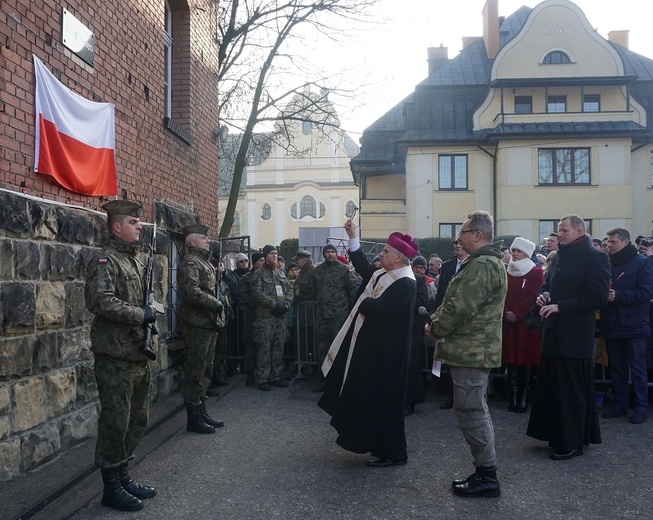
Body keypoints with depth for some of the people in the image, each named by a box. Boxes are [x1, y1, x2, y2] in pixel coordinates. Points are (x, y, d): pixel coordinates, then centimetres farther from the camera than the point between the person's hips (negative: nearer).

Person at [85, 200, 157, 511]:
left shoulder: (134, 262, 17)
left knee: (137, 420, 17)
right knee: (115, 423, 1)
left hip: (138, 356, 9)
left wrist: (149, 313, 8)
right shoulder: (105, 261, -12)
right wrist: (140, 314, -18)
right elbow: (100, 301, -26)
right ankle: (111, 488, 15)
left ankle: (122, 476, 31)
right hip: (115, 358, -9)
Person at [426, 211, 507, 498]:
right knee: (476, 410, 17)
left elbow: (459, 307, -24)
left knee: (471, 411, -3)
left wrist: (435, 328, -9)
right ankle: (485, 472, 27)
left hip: (470, 351, -11)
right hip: (476, 348, 11)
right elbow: (456, 300, 20)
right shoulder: (489, 261, 17)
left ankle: (487, 476, 6)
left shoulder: (481, 265, -19)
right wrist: (438, 321, 8)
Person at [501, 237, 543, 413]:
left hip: (525, 322, -4)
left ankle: (524, 397, 7)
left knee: (525, 360, -1)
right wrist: (506, 312, -8)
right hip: (508, 321, 4)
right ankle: (514, 396, 11)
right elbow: (502, 294, 8)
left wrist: (516, 313, -15)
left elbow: (531, 297, -9)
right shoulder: (507, 272, 12)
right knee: (510, 359, 4)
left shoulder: (536, 273, -1)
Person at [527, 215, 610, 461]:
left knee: (571, 390, 0)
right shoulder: (558, 258, 14)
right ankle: (557, 435, 25)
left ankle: (572, 443, 12)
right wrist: (543, 295, 1)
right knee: (552, 386, 12)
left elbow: (598, 297, -17)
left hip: (576, 336, -8)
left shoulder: (594, 257, -10)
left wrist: (560, 306, -20)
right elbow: (547, 284, 25)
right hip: (554, 332, 8)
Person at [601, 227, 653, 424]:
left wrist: (618, 296, -21)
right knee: (616, 367, 11)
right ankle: (620, 403, 22)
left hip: (634, 326, -5)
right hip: (613, 325, 5)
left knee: (637, 368, 3)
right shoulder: (608, 263, 8)